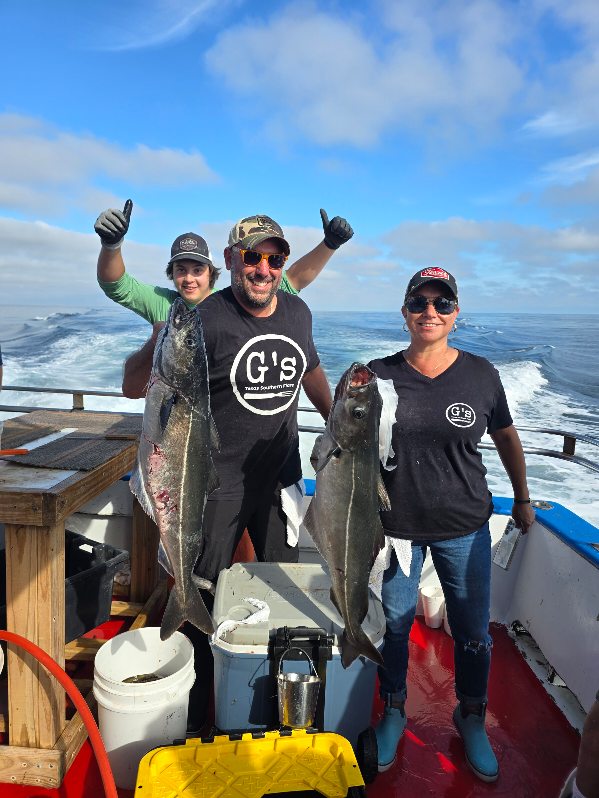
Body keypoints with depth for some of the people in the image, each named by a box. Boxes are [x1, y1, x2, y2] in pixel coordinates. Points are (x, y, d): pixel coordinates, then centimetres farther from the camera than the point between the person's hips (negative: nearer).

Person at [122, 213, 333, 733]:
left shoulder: (297, 313, 0)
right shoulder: (206, 319, -18)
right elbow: (133, 388, -20)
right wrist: (160, 341, -38)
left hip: (279, 479, 6)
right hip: (217, 485, -5)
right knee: (205, 598, 10)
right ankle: (194, 714, 33)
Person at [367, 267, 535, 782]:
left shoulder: (480, 374, -4)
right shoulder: (379, 374, -6)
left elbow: (506, 437, 10)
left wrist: (522, 498, 17)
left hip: (464, 529, 1)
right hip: (394, 526, 0)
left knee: (473, 631, 14)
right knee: (393, 625, 14)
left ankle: (472, 718, 41)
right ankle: (394, 712, 40)